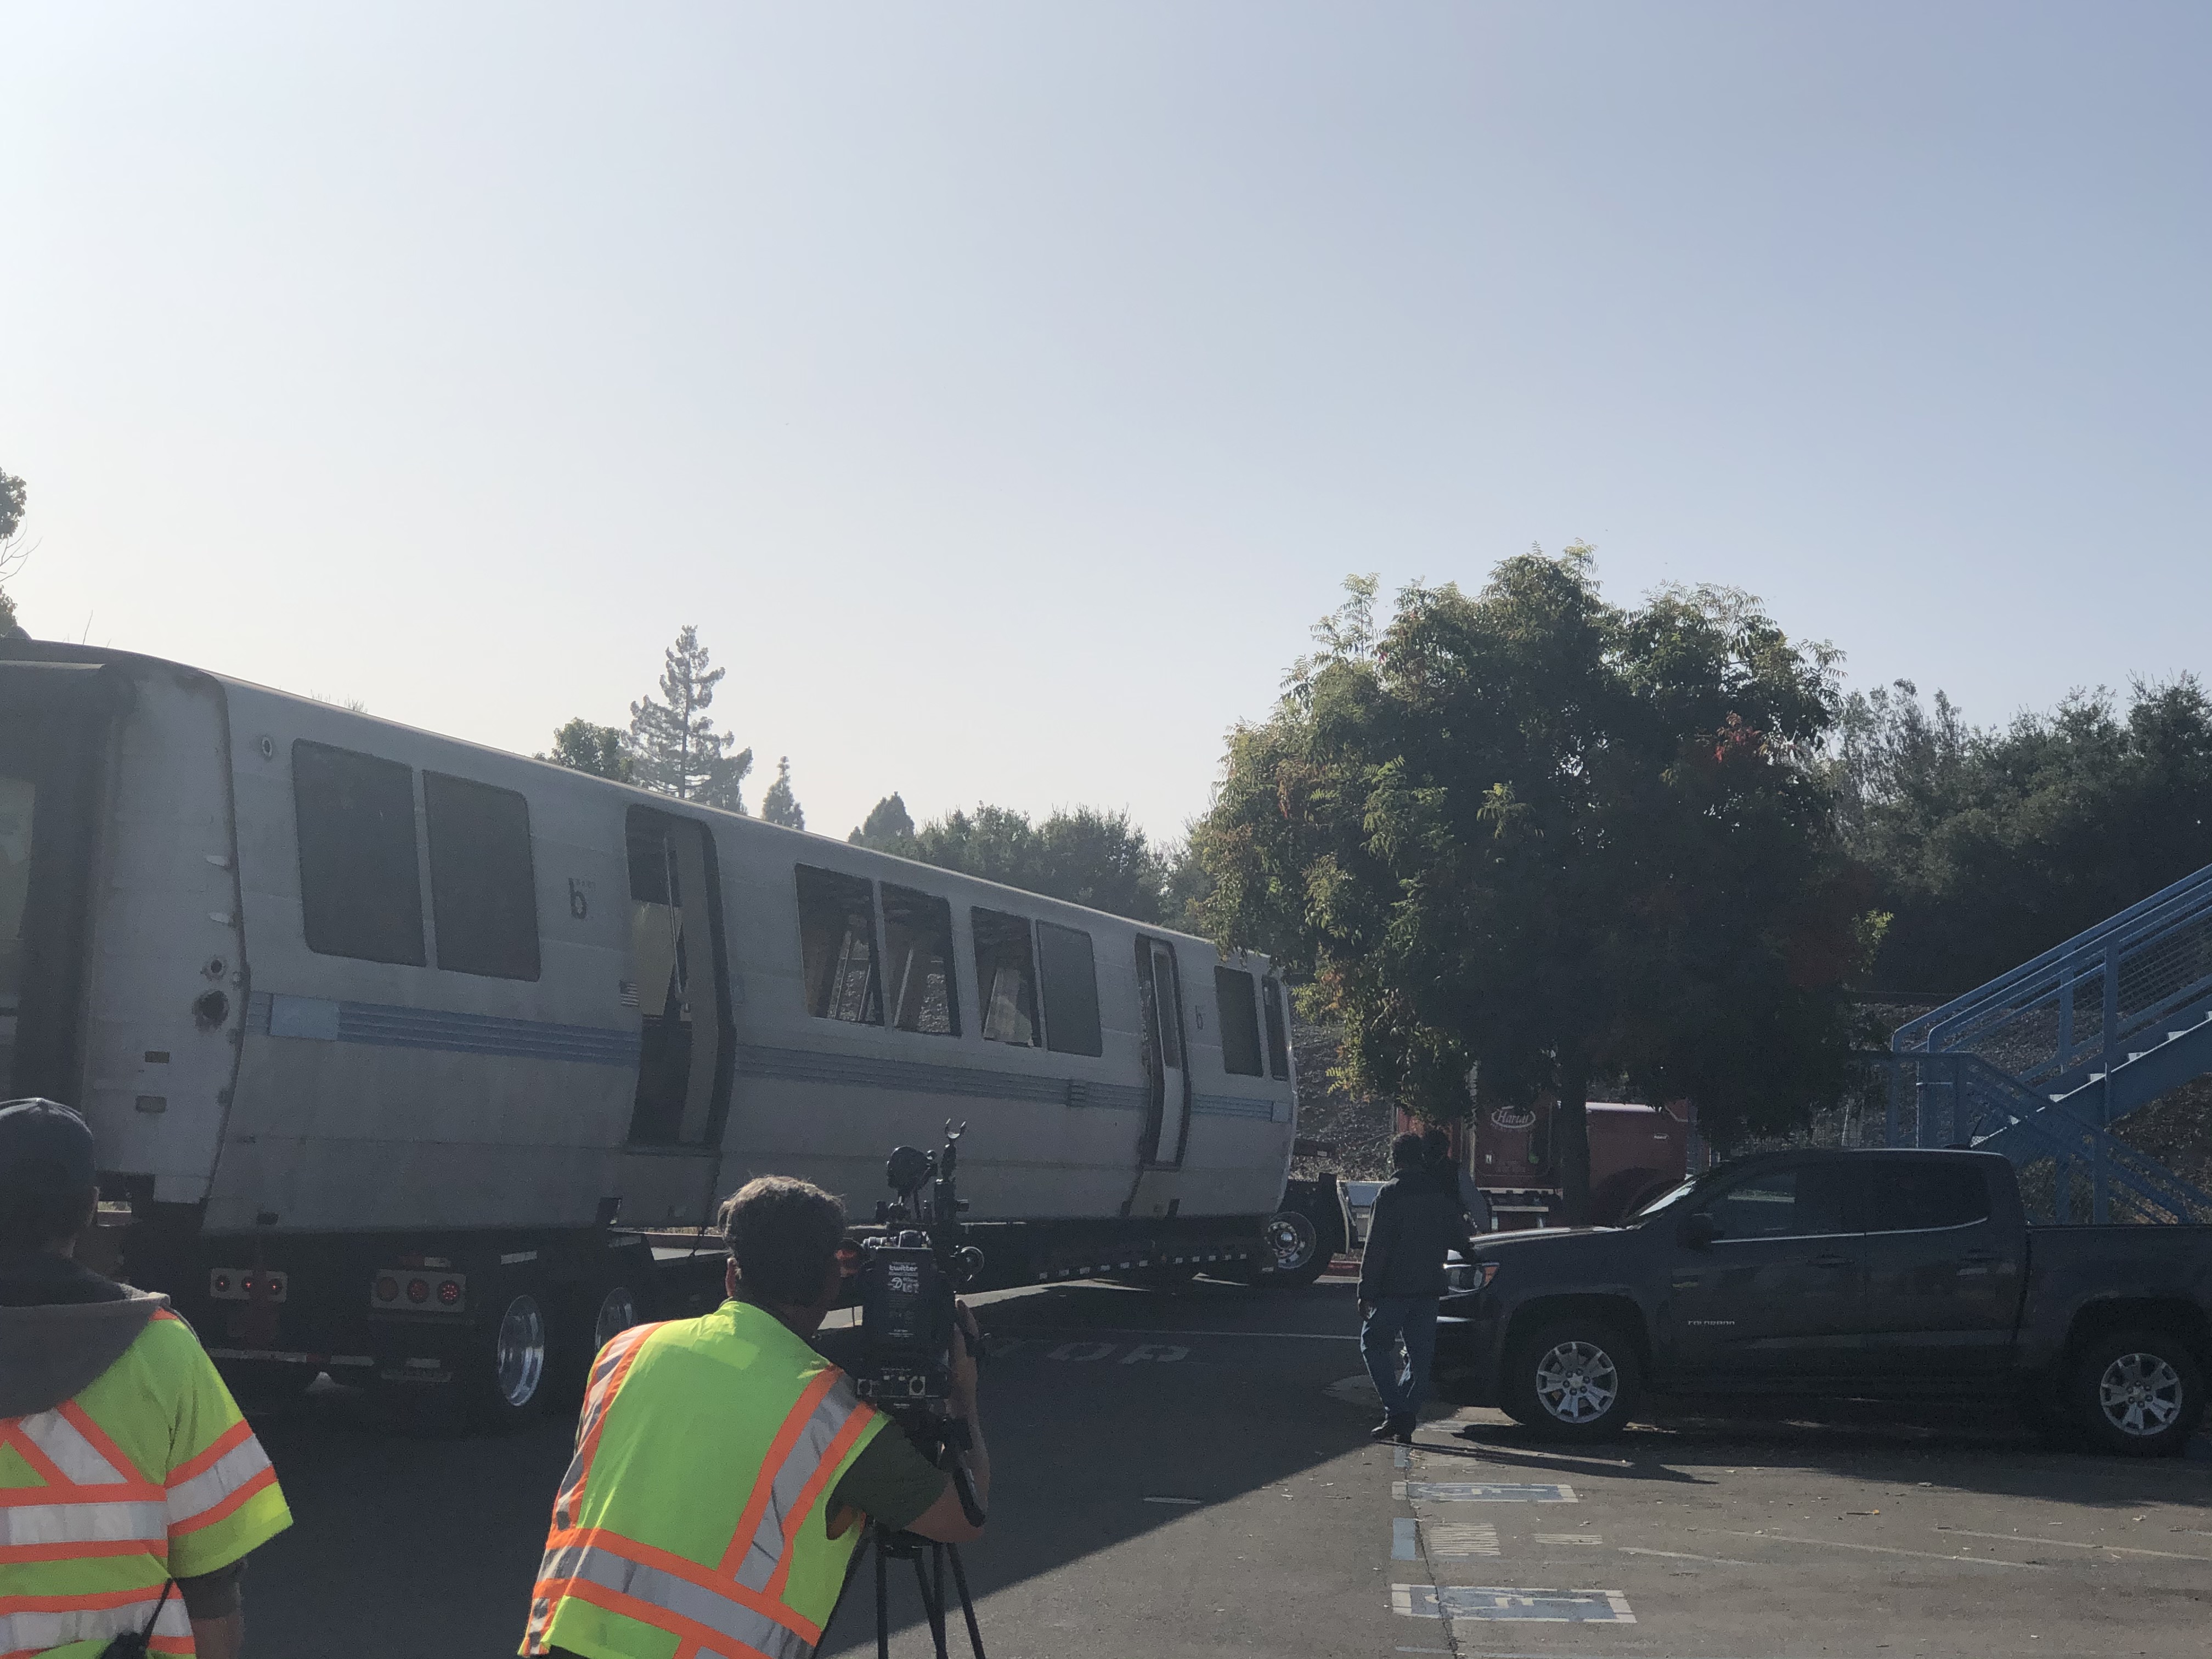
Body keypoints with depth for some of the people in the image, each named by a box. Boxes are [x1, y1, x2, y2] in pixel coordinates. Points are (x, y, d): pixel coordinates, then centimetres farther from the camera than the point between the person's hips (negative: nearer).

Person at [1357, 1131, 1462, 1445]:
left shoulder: (1391, 1194, -11)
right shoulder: (1443, 1195, 7)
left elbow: (1376, 1247, -12)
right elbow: (1458, 1236, 16)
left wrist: (1366, 1292, -10)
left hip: (1393, 1288, -5)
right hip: (1429, 1289, 5)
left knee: (1374, 1344, 7)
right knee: (1420, 1355, 9)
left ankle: (1396, 1410, -5)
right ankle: (1405, 1422, 8)